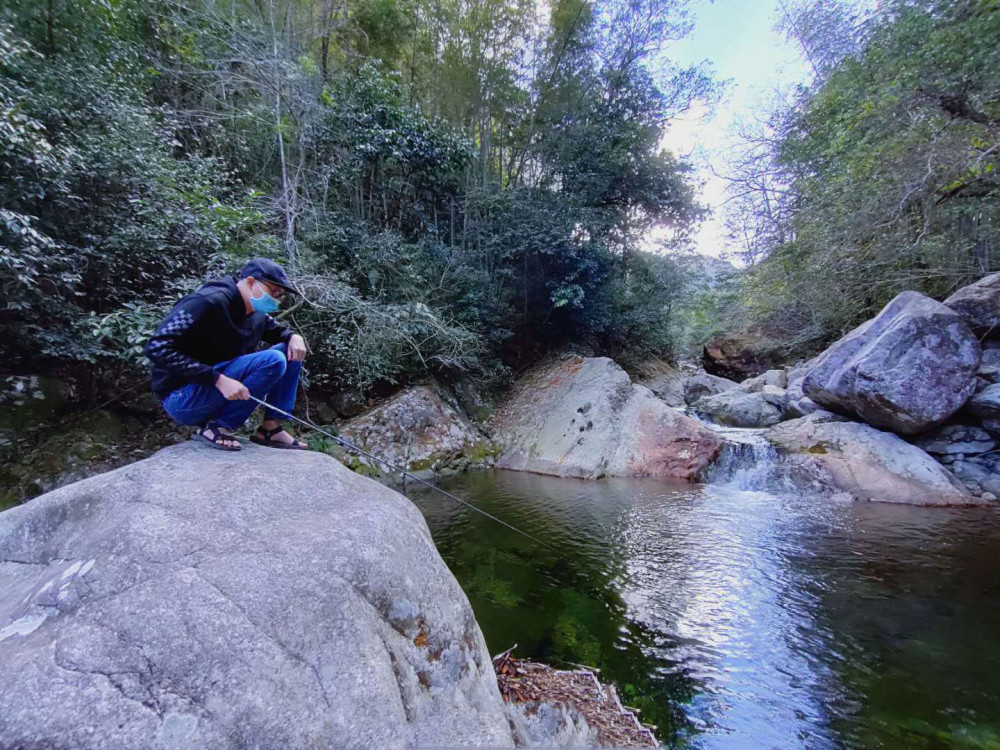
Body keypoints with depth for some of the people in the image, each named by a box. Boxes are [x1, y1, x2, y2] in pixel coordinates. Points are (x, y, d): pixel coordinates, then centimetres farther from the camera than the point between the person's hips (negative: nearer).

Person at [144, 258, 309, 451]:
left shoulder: (258, 315, 4)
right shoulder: (209, 301, -19)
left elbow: (277, 331, 23)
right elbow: (157, 348, -23)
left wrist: (294, 337, -3)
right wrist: (219, 380, -31)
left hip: (222, 392, 8)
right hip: (182, 398, -8)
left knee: (290, 352, -2)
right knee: (273, 360, -25)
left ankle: (270, 428, -5)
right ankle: (216, 427, -15)